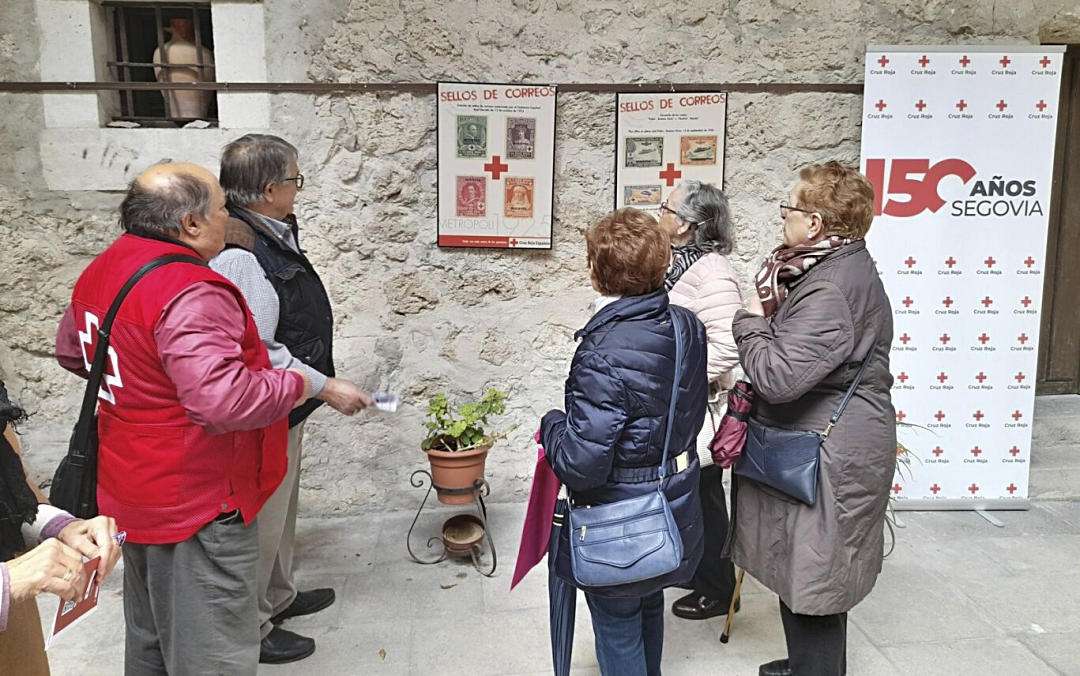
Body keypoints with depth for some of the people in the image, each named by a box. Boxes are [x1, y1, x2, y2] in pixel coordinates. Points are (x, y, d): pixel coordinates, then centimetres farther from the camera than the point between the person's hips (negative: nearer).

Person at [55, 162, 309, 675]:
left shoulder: (102, 271, 4)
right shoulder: (190, 293, -27)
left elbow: (70, 352, 20)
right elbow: (225, 401, -35)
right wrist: (300, 385, -20)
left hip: (132, 492, 10)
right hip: (196, 502, -10)